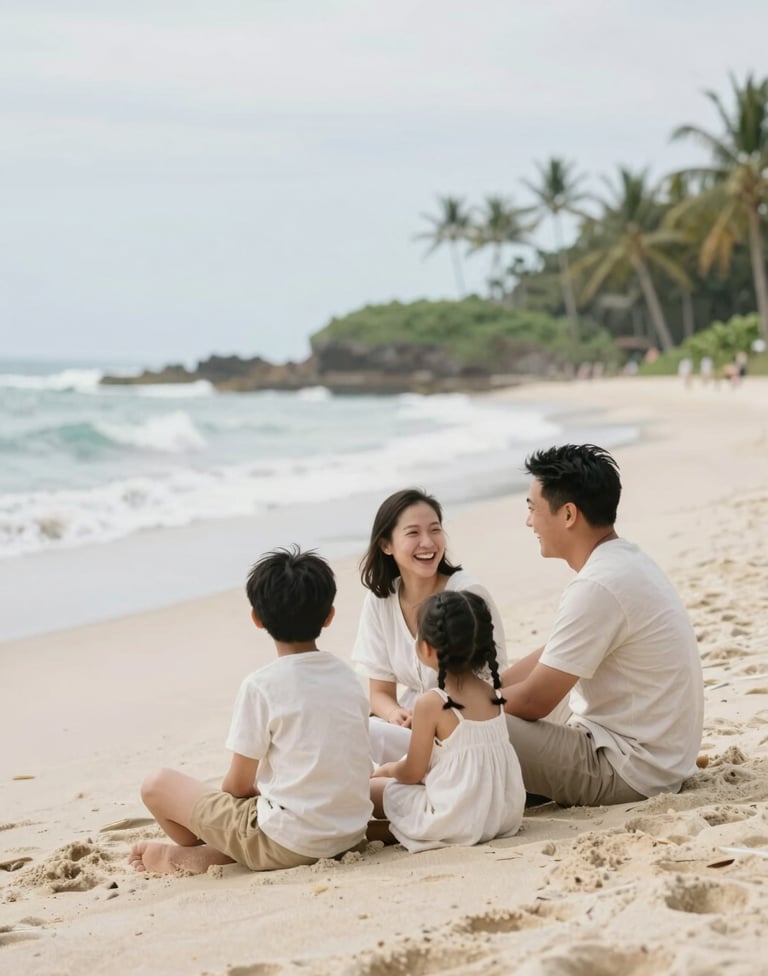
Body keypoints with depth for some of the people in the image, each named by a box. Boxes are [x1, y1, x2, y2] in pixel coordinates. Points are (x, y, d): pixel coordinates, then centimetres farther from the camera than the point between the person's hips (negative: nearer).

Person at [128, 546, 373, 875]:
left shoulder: (261, 685, -12)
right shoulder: (348, 677, 5)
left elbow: (237, 785, -7)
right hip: (351, 833, 6)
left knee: (158, 785, 5)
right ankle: (206, 853, 10)